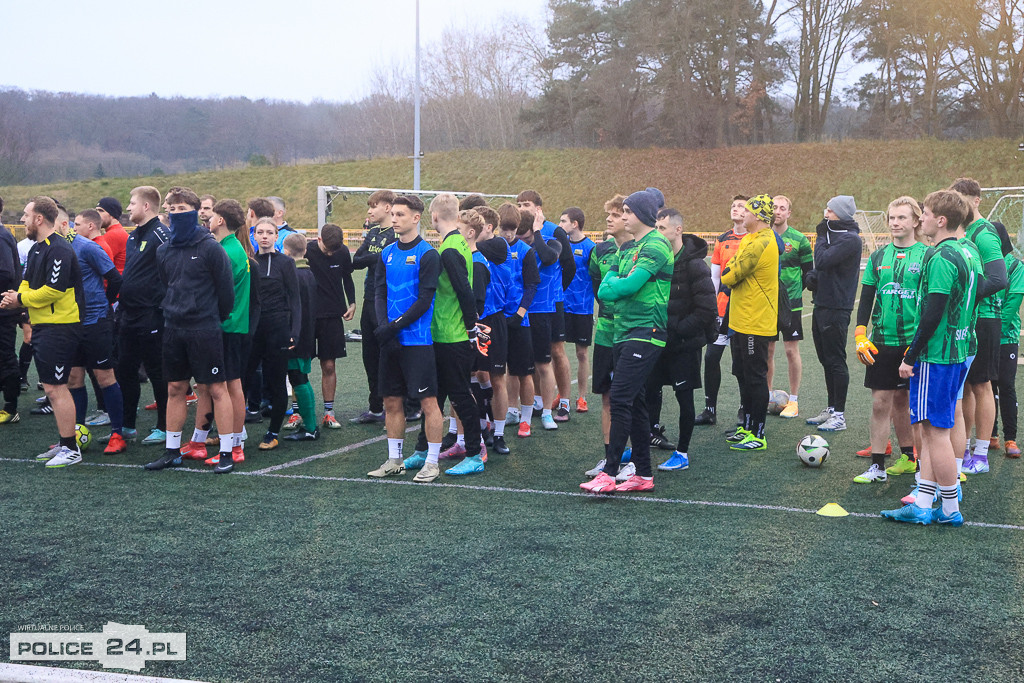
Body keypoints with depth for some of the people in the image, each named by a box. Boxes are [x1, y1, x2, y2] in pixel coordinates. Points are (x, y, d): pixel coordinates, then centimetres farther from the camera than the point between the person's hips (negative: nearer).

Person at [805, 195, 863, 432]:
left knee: (836, 361, -4)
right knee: (826, 359, 14)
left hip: (836, 308, -9)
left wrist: (821, 237, -9)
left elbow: (823, 260, -24)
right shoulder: (832, 234, 15)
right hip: (822, 304, 9)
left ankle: (839, 415, 2)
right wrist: (812, 276, 2)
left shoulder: (850, 239, -14)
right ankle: (831, 409, 24)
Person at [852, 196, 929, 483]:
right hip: (883, 341, 2)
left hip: (914, 341, -2)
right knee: (881, 403, 1)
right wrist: (860, 336, 0)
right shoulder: (878, 257, 7)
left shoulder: (927, 256, -2)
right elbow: (866, 298, 9)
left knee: (904, 400, 5)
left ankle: (912, 457, 21)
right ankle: (877, 466, 6)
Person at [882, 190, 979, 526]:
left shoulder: (941, 258, -17)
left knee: (935, 431, -2)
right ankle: (923, 505, 14)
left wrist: (911, 357, -14)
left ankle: (950, 509, 5)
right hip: (959, 353, 10)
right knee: (931, 429, 12)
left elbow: (932, 314, -21)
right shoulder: (969, 254, 13)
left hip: (936, 356, -10)